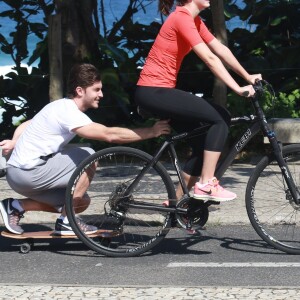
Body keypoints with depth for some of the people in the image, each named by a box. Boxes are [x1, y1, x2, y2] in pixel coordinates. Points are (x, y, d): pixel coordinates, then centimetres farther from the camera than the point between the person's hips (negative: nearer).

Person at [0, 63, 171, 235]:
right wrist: (152, 132, -25)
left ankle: (17, 206, 11)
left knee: (82, 202, 13)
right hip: (27, 173, -10)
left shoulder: (63, 106, 12)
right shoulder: (68, 112, -20)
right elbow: (110, 134, -28)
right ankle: (66, 221, -7)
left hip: (21, 172, 10)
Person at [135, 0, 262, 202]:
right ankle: (206, 184, -11)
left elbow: (220, 49, 14)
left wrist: (247, 77, 11)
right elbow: (210, 58, -23)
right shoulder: (182, 18, -17)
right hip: (153, 91, -10)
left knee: (202, 142, 10)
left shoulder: (194, 20, 13)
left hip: (161, 91, 10)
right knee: (220, 118, -13)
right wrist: (238, 89, -24)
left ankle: (178, 201, 16)